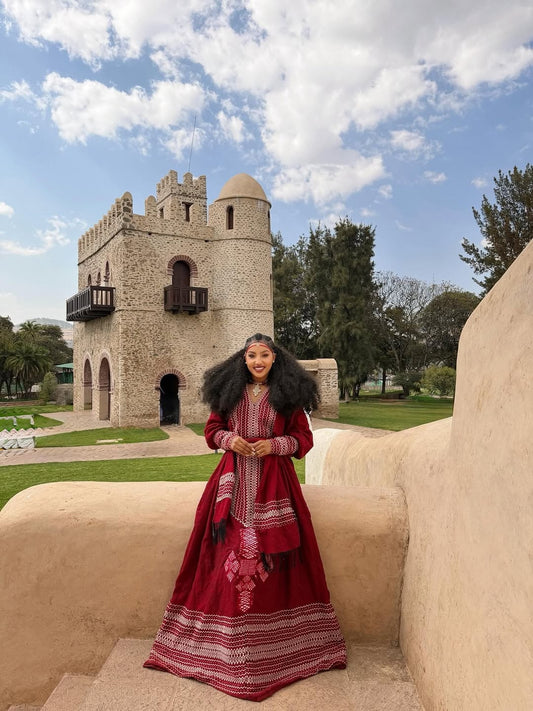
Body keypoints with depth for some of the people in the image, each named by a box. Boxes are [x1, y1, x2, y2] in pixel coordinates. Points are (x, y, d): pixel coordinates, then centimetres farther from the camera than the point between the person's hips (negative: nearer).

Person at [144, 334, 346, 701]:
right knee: (229, 557, 2)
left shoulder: (287, 394, 2)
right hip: (233, 483, 2)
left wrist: (274, 444, -12)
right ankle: (223, 647, 18)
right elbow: (213, 429, 13)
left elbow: (303, 438, 4)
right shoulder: (230, 391, 7)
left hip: (273, 485, -1)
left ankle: (276, 647, 19)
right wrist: (229, 439, -8)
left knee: (272, 562, 1)